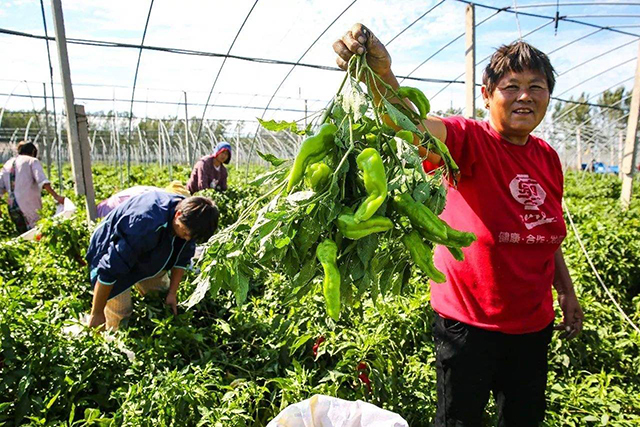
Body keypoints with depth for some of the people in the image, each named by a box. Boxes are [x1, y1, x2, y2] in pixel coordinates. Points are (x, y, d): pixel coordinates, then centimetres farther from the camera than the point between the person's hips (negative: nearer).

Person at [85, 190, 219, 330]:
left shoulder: (189, 215, -21)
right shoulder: (146, 224, -42)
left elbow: (182, 257, -4)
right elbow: (108, 271, -35)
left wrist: (172, 293, -5)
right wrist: (97, 313, -25)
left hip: (149, 253, 6)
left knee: (162, 300, 9)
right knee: (120, 318, -8)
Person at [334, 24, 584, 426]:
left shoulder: (548, 157, 2)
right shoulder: (470, 140, -16)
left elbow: (548, 236, 13)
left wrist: (567, 292, 13)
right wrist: (381, 74, -56)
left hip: (533, 323, 6)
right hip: (468, 321, -5)